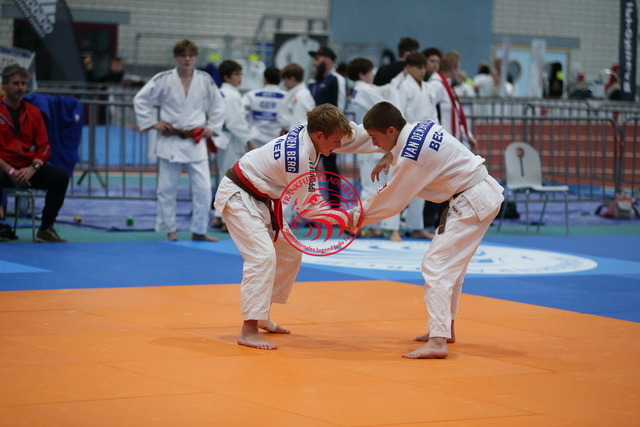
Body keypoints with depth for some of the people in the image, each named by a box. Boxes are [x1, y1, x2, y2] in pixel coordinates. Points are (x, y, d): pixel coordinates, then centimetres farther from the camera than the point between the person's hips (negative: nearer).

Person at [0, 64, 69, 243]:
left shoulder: (33, 112, 12)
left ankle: (46, 229, -13)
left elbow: (44, 146, 9)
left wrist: (32, 168, -11)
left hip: (29, 169, 5)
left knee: (61, 175, -20)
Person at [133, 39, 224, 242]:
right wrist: (153, 123, -3)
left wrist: (212, 127, 4)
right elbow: (140, 99, 2)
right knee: (167, 188, 4)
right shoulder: (163, 80, -5)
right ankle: (170, 230, 19)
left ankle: (199, 231, 9)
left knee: (203, 188, -3)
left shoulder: (205, 80, 1)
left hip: (195, 141, 1)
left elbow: (218, 105, 13)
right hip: (170, 140, -1)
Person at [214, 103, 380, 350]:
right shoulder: (298, 158, -31)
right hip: (238, 197, -10)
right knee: (263, 256, -24)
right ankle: (248, 331, -24)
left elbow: (357, 138, 3)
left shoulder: (308, 133, -7)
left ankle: (262, 317, 25)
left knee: (289, 255, 15)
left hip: (261, 199, 10)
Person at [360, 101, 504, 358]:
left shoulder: (409, 157, -22)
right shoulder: (423, 127, 3)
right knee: (450, 265, 22)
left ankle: (438, 342, -23)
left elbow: (390, 201, -12)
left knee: (436, 266, -15)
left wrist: (360, 217, 1)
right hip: (485, 192, 10)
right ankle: (445, 329, 33)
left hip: (472, 204, -10)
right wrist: (388, 158, 13)